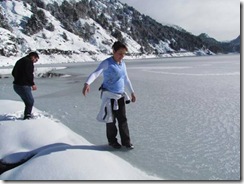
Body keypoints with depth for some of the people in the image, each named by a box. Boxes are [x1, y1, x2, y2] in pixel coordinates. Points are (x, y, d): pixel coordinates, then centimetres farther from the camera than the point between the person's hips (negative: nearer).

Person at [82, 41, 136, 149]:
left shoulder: (123, 64, 6)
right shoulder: (107, 63, -15)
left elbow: (126, 79, 18)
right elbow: (95, 73, -31)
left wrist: (132, 92, 24)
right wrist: (87, 84, -49)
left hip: (121, 96, 6)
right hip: (109, 96, -6)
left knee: (123, 119, 11)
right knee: (111, 120, 8)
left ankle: (126, 141, 23)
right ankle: (112, 141, 27)